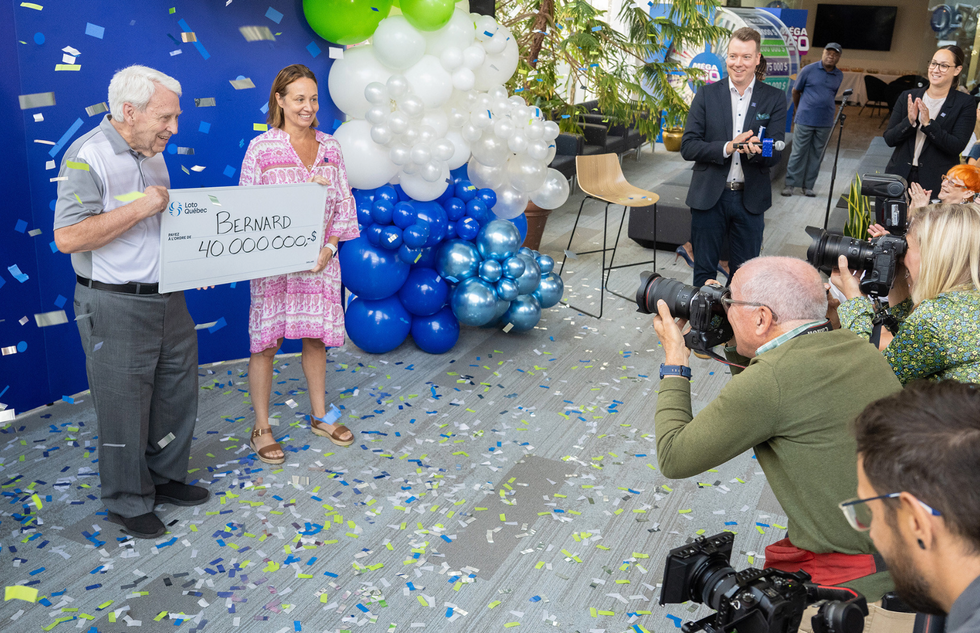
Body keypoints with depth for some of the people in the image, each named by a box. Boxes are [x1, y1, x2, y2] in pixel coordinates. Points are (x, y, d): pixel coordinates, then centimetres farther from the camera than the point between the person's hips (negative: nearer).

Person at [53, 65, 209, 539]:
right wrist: (140, 207, -24)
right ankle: (128, 503, 22)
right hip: (115, 308, -8)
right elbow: (67, 237, -23)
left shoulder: (152, 155, 11)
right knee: (124, 407, 4)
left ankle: (166, 477, 36)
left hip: (167, 299, 8)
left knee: (178, 390, 17)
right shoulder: (87, 156, -15)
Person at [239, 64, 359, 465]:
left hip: (320, 258, 4)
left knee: (315, 337, 14)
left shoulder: (330, 146, 6)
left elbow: (343, 203, 6)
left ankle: (319, 416, 30)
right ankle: (261, 428, 16)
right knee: (266, 341, 2)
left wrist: (328, 247, -6)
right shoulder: (261, 147, -7)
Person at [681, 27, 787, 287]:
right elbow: (688, 147, -6)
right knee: (704, 271, 9)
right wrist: (728, 147, -21)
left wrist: (754, 150, -28)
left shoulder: (774, 99, 2)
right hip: (709, 197, 0)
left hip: (750, 200, 1)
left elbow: (774, 155, -5)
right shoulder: (706, 94, 1)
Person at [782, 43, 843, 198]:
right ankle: (790, 184, 5)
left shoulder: (839, 76, 8)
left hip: (825, 123, 3)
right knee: (798, 153, -2)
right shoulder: (809, 70, -2)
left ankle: (808, 186, 12)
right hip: (804, 120, -3)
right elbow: (795, 91, 9)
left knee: (816, 155, 6)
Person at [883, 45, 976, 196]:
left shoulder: (965, 104, -2)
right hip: (899, 176, 2)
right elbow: (889, 139, 1)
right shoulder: (908, 97, 6)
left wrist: (928, 123, -21)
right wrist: (909, 121, -17)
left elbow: (957, 147, -12)